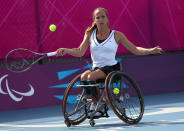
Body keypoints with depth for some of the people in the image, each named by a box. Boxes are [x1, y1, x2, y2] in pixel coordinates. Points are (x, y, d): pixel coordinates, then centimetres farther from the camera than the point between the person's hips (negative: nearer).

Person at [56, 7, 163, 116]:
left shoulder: (116, 35, 2)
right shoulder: (90, 34, 8)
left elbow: (135, 50, 4)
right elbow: (80, 52, 3)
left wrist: (150, 50, -12)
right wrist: (66, 50, -15)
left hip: (112, 68, -3)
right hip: (96, 68, 3)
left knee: (91, 77, -30)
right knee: (82, 77, -28)